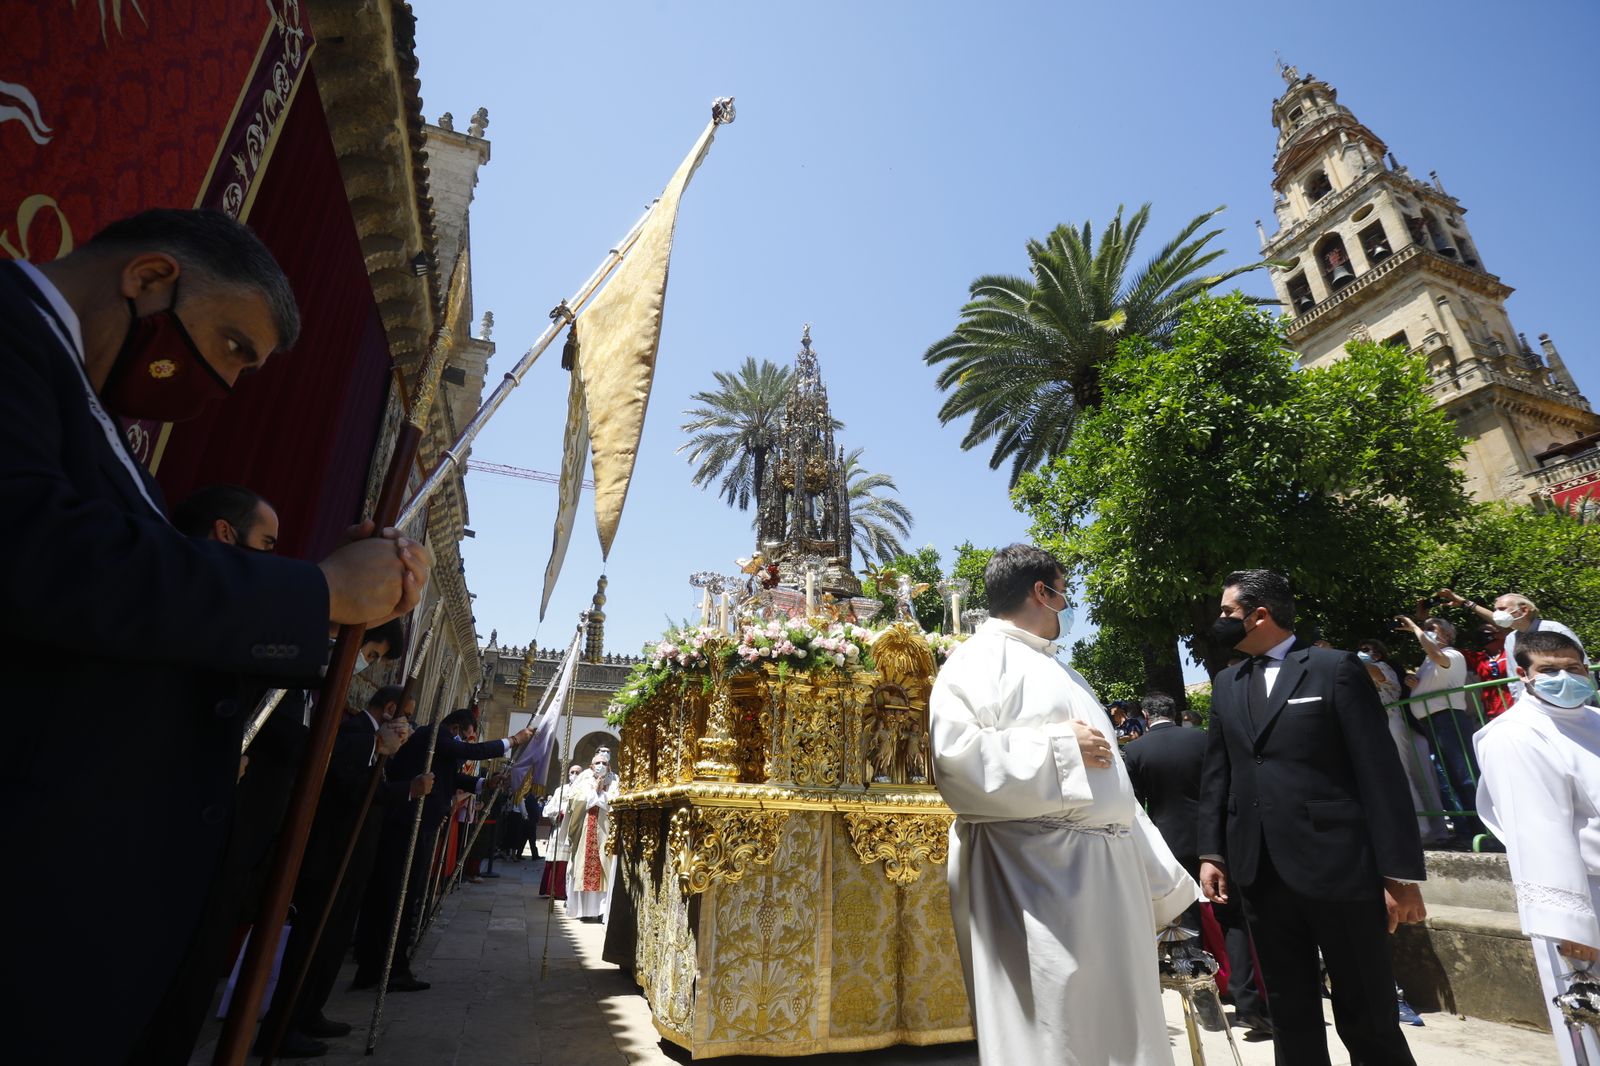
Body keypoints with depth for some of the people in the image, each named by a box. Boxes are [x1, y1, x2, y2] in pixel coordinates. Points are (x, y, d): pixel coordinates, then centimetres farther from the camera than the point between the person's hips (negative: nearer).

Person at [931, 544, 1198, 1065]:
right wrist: (1060, 746, -16)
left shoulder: (1057, 669, 21)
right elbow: (954, 755, -23)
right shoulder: (980, 659, -7)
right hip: (1034, 873, -9)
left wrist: (1163, 877, 21)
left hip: (1106, 869, 9)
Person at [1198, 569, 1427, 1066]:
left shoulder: (1336, 668, -3)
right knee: (1289, 1014, 14)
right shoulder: (1226, 684, 12)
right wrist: (1212, 853, 6)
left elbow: (1381, 773, -7)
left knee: (1367, 1018, 8)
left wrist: (1401, 872, -10)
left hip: (1338, 867, -4)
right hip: (1261, 872, 5)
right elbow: (1216, 774, 12)